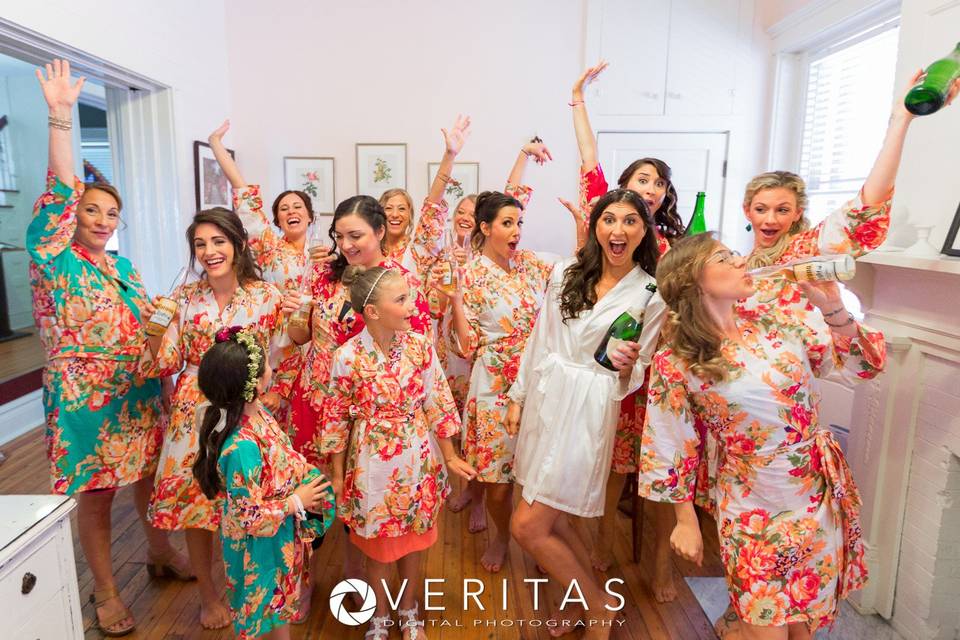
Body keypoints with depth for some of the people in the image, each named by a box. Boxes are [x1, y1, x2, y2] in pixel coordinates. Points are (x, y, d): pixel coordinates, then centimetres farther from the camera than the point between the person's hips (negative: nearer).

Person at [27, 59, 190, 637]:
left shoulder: (126, 268, 9)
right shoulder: (55, 261, -8)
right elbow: (60, 194, -20)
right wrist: (61, 117, -26)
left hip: (141, 397, 5)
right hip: (86, 403, -5)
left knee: (151, 479, 18)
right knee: (94, 497, 8)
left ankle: (161, 552, 41)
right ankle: (106, 591, 27)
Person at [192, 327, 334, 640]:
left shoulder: (256, 412, -11)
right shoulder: (241, 447, -37)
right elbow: (249, 518, -28)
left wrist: (306, 474, -6)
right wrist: (296, 502, -19)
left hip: (282, 536, 8)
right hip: (258, 547, -8)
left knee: (283, 600, 30)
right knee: (257, 613, 20)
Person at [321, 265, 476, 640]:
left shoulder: (420, 345, -10)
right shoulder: (348, 357, -17)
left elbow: (438, 404, -2)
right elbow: (337, 419, -6)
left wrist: (450, 458, 3)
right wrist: (337, 475, 0)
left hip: (417, 461, 3)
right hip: (373, 465, -2)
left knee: (413, 541, 19)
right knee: (379, 546, 16)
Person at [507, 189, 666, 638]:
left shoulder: (651, 294, -6)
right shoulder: (565, 272, 4)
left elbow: (637, 372, -1)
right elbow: (539, 340, 9)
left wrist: (626, 366, -23)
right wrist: (518, 396, 10)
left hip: (589, 410, -5)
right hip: (543, 399, 5)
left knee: (527, 527, -5)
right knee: (550, 520, 15)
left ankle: (599, 604, 19)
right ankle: (591, 596, 40)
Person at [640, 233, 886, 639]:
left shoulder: (775, 322, -3)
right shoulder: (675, 364, -15)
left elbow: (865, 365, 2)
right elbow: (671, 449, -7)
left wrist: (833, 309, -13)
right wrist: (686, 521, -1)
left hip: (821, 495, 5)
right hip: (753, 508, -4)